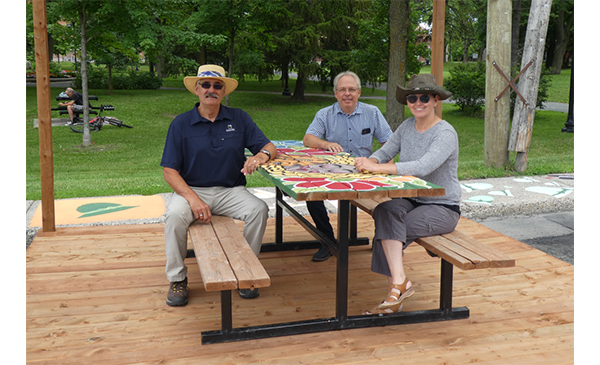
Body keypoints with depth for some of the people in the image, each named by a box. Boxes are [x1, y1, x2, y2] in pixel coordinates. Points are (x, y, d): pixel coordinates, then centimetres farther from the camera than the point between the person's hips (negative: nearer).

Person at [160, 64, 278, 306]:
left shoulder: (239, 118, 6)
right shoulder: (181, 123, 0)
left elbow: (270, 147, 4)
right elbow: (169, 172, -5)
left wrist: (261, 156, -23)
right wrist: (193, 198, -22)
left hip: (230, 191, 2)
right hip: (191, 189, -1)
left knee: (259, 209, -25)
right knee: (175, 215, -31)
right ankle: (177, 279, -9)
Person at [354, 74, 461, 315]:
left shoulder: (446, 134, -16)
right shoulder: (407, 127, 8)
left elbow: (423, 167, -31)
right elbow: (385, 152, 7)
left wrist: (376, 167, -36)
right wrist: (369, 161, -18)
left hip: (442, 208, -5)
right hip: (411, 200, 6)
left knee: (387, 229, -26)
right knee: (384, 211, -28)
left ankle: (397, 284, -11)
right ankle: (399, 282, -29)